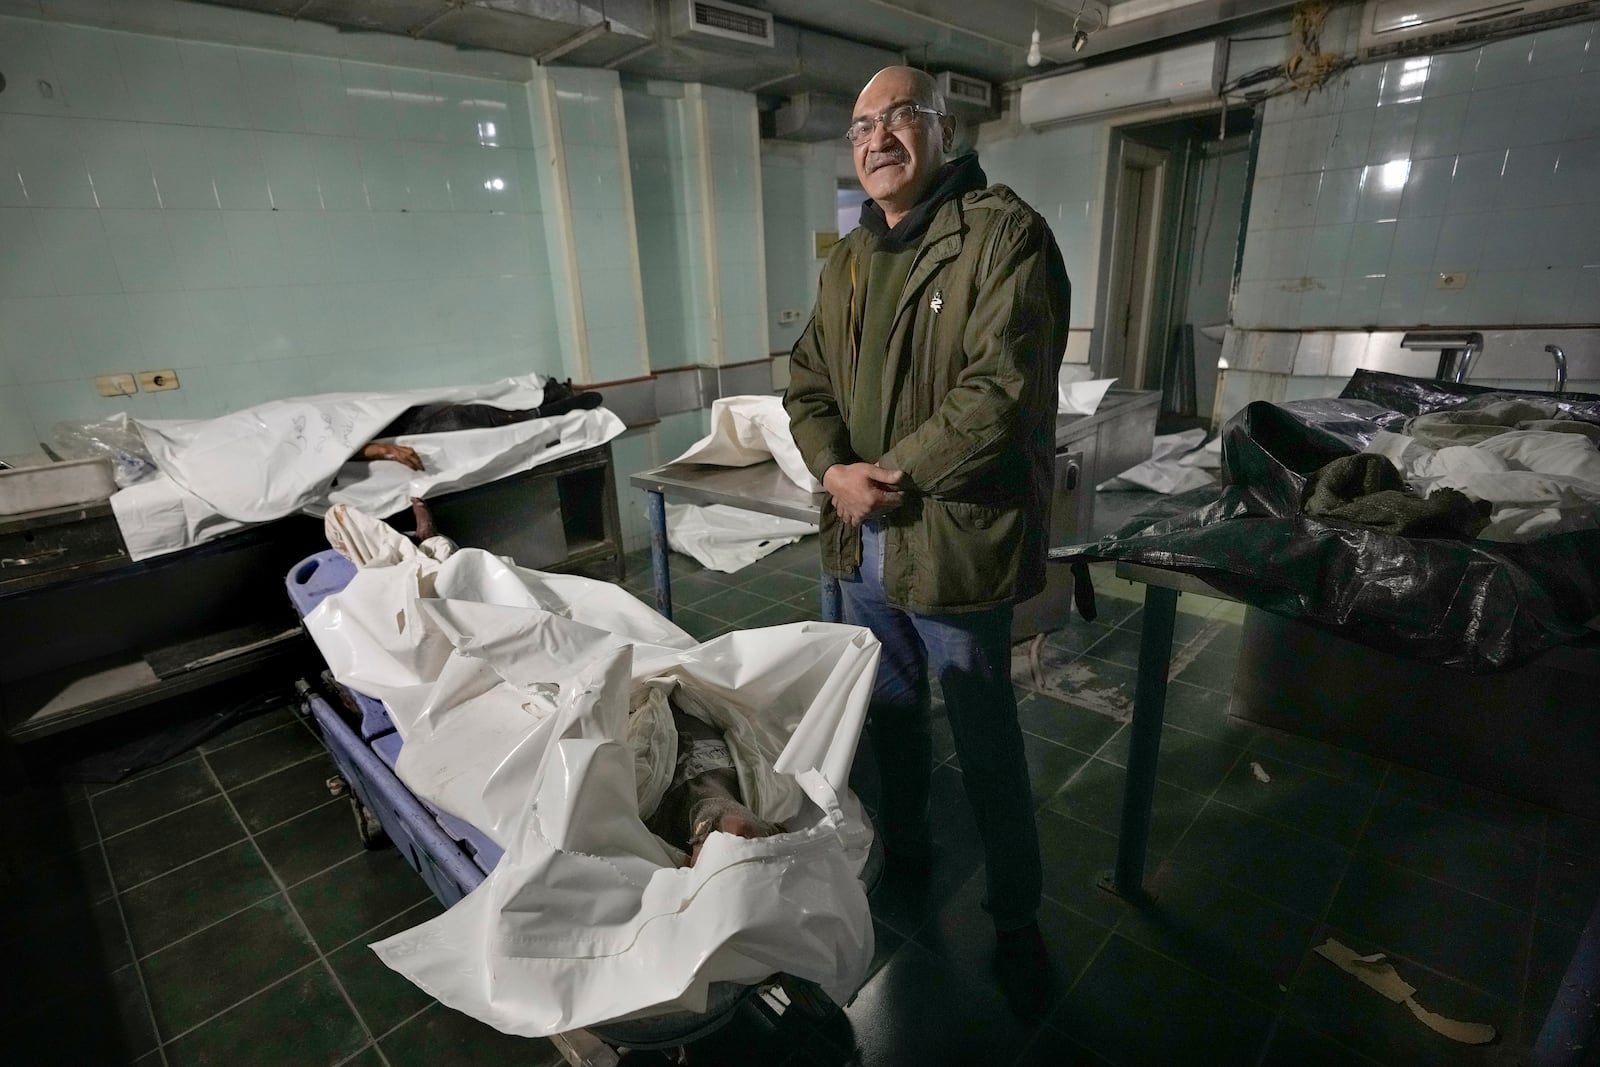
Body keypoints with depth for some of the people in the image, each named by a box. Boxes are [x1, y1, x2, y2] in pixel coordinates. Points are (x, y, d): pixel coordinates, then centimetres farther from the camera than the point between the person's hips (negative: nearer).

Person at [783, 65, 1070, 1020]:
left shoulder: (1003, 232, -9)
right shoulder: (846, 260, 13)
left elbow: (1003, 387, -21)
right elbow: (808, 381, 10)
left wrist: (893, 474, -18)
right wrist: (834, 470, -9)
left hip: (956, 545, -6)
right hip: (862, 546, 7)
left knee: (987, 748, 9)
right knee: (891, 720, 23)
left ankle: (1016, 917, 35)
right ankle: (905, 856, 49)